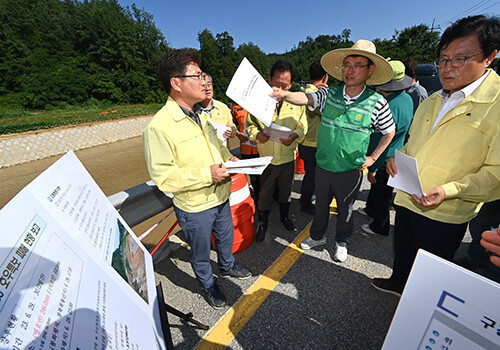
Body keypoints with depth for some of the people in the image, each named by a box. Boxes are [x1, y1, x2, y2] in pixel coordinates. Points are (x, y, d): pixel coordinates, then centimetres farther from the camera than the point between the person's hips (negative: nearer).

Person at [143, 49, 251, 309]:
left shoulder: (200, 115, 4)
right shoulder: (159, 126, -23)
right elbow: (162, 176, -24)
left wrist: (227, 157, -2)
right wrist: (207, 174, -27)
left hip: (220, 197, 8)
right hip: (194, 207, -7)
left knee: (226, 237, 28)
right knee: (200, 251, 19)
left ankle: (227, 266, 58)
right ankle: (207, 285, 48)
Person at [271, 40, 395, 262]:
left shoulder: (377, 103, -8)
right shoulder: (329, 94, -5)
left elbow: (389, 132, 5)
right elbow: (306, 98, -22)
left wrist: (373, 157, 1)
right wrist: (286, 95, -41)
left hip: (351, 170, -1)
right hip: (323, 165, 2)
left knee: (345, 209, 17)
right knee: (321, 203, 20)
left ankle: (342, 242, 43)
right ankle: (317, 236, 44)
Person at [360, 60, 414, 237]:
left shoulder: (390, 107, -29)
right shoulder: (407, 98, 2)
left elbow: (381, 142, -26)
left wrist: (372, 168, -19)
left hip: (386, 161, -9)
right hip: (397, 156, 9)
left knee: (381, 193, 8)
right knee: (376, 186, 27)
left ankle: (380, 227, 29)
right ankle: (371, 209, 50)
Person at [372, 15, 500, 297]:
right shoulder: (432, 102, 8)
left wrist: (449, 190, -28)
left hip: (445, 213, -6)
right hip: (407, 199, 6)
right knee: (402, 252, 27)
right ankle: (399, 283, 53)